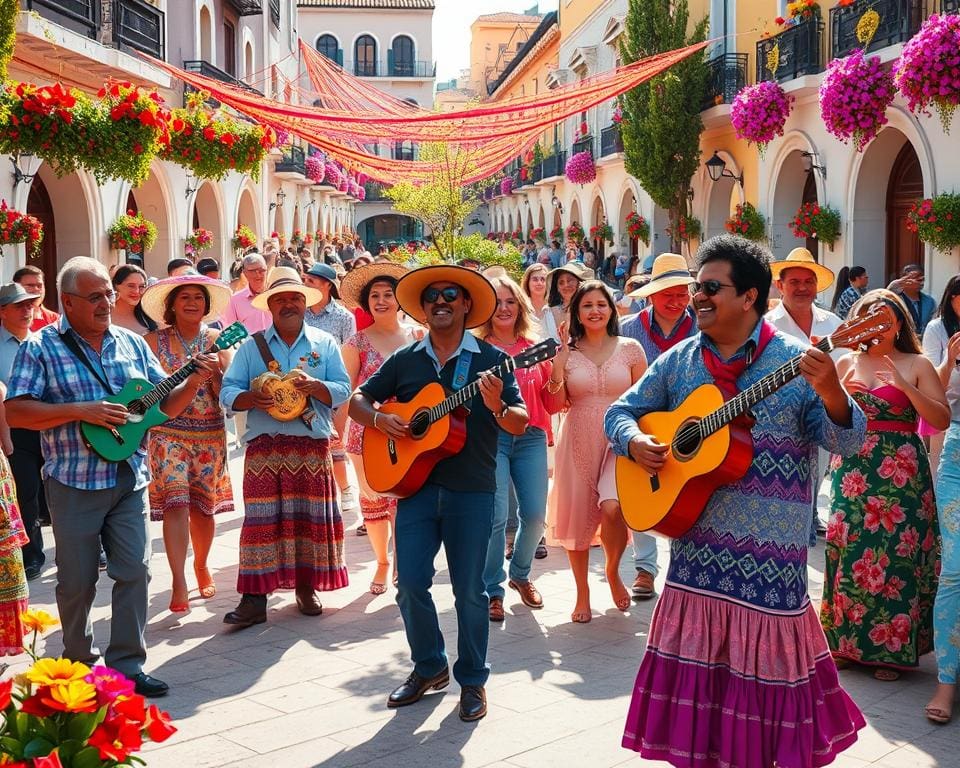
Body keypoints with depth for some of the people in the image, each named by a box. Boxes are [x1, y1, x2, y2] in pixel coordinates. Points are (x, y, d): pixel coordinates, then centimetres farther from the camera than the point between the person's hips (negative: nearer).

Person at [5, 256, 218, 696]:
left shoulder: (132, 344, 9)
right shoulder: (41, 348, -4)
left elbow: (166, 405, 12)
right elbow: (15, 412, -11)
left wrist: (194, 382, -7)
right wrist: (81, 411, -20)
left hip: (129, 480, 4)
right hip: (74, 483, -3)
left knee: (135, 571, 1)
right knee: (77, 581, 7)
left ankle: (126, 665, 11)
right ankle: (78, 664, 26)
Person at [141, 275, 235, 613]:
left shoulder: (216, 340, 5)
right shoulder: (155, 341, 0)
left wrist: (213, 370, -16)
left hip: (211, 434, 3)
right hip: (168, 433, -2)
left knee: (204, 506, 11)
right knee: (176, 502, -16)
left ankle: (201, 566, 35)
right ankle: (179, 583, -17)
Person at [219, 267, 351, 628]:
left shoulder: (325, 344, 10)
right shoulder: (252, 346, 9)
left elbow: (343, 390, 3)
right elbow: (227, 391, 4)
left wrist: (315, 387, -16)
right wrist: (251, 398, -17)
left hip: (313, 445, 1)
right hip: (264, 446, -1)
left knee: (311, 517, 4)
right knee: (261, 519, -5)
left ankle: (306, 588, 17)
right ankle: (254, 598, -4)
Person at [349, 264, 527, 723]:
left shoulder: (490, 360, 0)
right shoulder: (405, 361, 9)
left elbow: (520, 424, -4)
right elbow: (358, 400, 14)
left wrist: (497, 408, -26)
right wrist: (379, 418, -7)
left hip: (472, 491, -3)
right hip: (414, 483, 3)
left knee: (469, 589, 2)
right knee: (410, 583, 2)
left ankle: (472, 680, 19)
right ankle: (429, 667, 24)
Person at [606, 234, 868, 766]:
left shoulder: (797, 363, -6)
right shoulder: (678, 361, 7)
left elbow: (847, 442, -11)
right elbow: (620, 411, 15)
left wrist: (831, 394, -32)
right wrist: (635, 442, -7)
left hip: (768, 550, -4)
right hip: (695, 544, 4)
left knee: (765, 664, 5)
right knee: (696, 670, 11)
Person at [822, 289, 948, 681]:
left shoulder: (917, 365, 4)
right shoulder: (847, 364, 11)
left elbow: (942, 420, -5)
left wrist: (905, 386, -15)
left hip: (902, 473, -2)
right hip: (853, 469, 2)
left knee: (895, 555, -3)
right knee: (847, 550, -1)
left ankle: (891, 649, 8)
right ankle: (846, 641, 12)